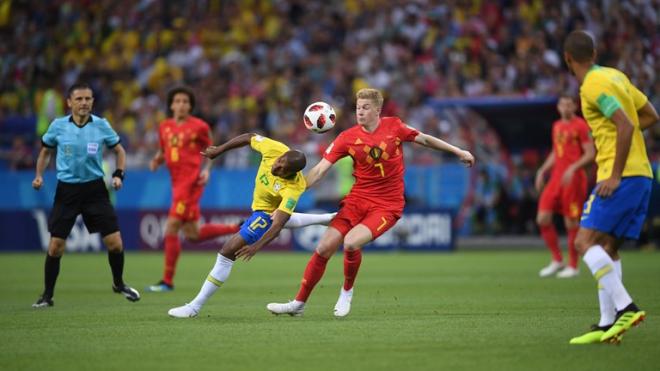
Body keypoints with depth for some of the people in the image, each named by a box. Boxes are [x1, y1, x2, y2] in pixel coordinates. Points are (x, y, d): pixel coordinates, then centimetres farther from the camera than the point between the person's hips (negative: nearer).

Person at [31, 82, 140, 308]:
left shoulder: (101, 125, -4)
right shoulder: (58, 126, -4)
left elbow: (119, 150, 10)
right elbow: (45, 152, 13)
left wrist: (118, 174, -4)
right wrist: (39, 175, 0)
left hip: (94, 188, 0)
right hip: (66, 189, 0)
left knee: (115, 242, -4)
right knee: (55, 246, -4)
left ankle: (119, 284, 23)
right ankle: (47, 296, 12)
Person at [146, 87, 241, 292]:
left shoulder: (199, 126, -4)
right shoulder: (164, 127, 12)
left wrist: (206, 170, -9)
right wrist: (156, 160, 2)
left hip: (191, 181, -7)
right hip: (177, 181, 7)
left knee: (171, 229, -11)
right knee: (192, 234, 12)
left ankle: (167, 281, -4)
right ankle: (238, 228, 28)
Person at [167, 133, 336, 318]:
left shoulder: (292, 189, -40)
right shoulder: (274, 149, -29)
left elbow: (278, 224, -41)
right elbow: (250, 137, -11)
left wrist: (257, 246, -50)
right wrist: (219, 150, -7)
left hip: (267, 213, -8)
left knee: (227, 252, -13)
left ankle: (195, 306, -6)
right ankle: (328, 219, 69)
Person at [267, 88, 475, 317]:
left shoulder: (394, 126, -5)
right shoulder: (348, 138, -4)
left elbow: (425, 139, 11)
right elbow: (320, 170, -5)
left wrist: (458, 152, 16)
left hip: (387, 206, -3)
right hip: (357, 199, 3)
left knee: (351, 243, -26)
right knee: (324, 248, -7)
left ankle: (347, 292, 1)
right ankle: (299, 303, 7)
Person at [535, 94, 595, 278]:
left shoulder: (580, 125, -6)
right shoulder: (557, 126, 17)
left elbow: (590, 153, -11)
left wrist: (573, 168, -21)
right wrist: (542, 171, 17)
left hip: (573, 179, -7)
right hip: (556, 177, 7)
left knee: (571, 222, -3)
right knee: (543, 218, -2)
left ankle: (573, 266, 8)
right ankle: (557, 260, 10)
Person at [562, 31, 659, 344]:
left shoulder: (594, 85, -12)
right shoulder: (615, 76, 16)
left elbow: (625, 125, -22)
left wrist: (615, 175, -19)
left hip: (622, 175, -9)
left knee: (585, 241, -10)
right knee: (607, 248, 10)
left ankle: (625, 307, -20)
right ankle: (607, 324, 6)